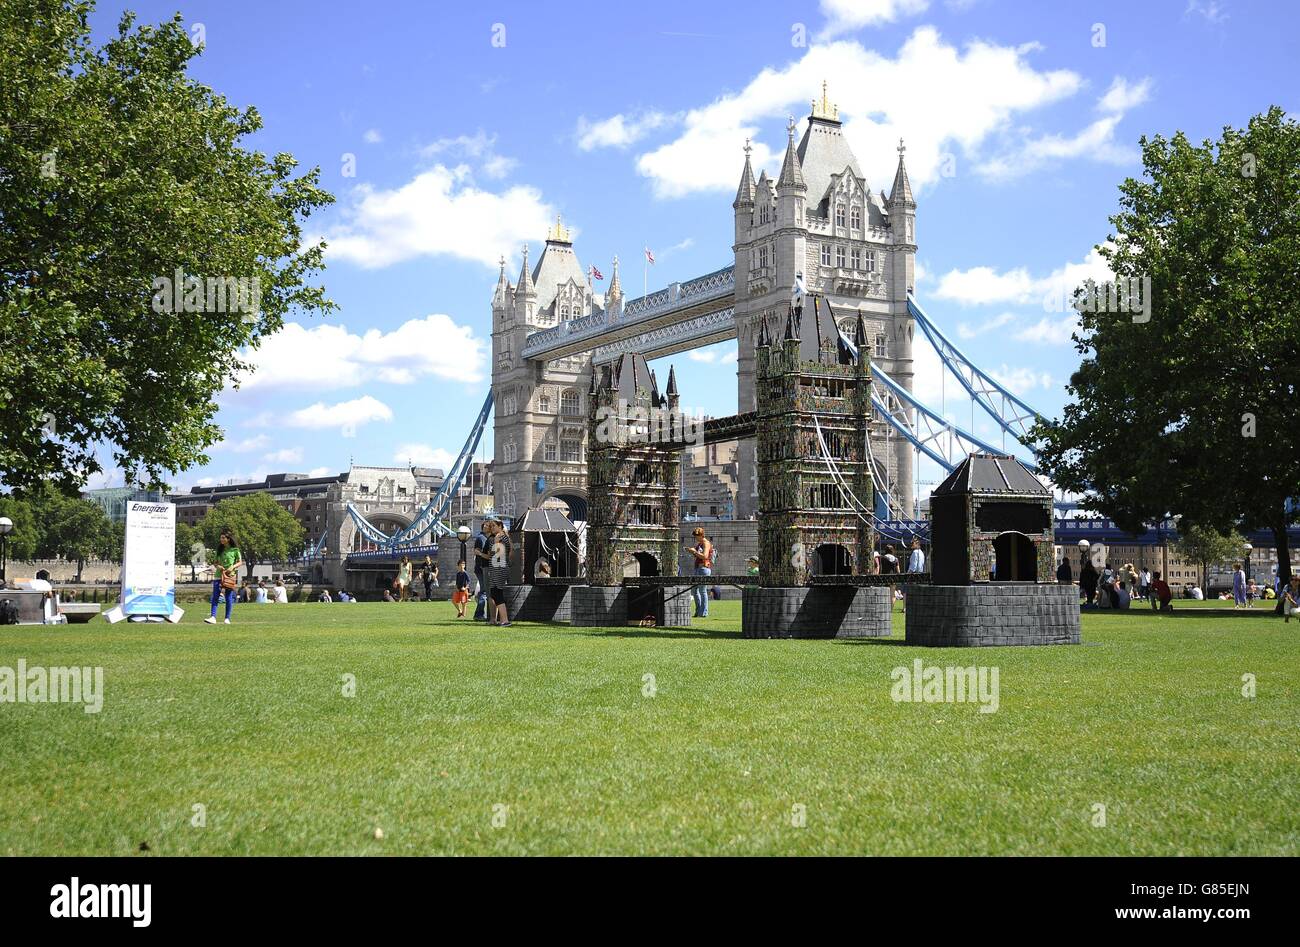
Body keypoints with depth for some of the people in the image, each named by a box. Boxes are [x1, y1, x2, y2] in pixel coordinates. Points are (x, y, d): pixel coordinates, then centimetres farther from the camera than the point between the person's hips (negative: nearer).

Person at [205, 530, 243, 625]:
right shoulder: (219, 549, 11)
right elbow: (215, 562, 16)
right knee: (215, 597, -7)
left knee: (229, 597, 0)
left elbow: (240, 562, 4)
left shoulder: (235, 550, 0)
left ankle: (227, 618, 9)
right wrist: (217, 566, -6)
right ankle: (213, 617, -12)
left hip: (230, 575, -3)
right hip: (219, 575, 3)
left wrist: (233, 567, -13)